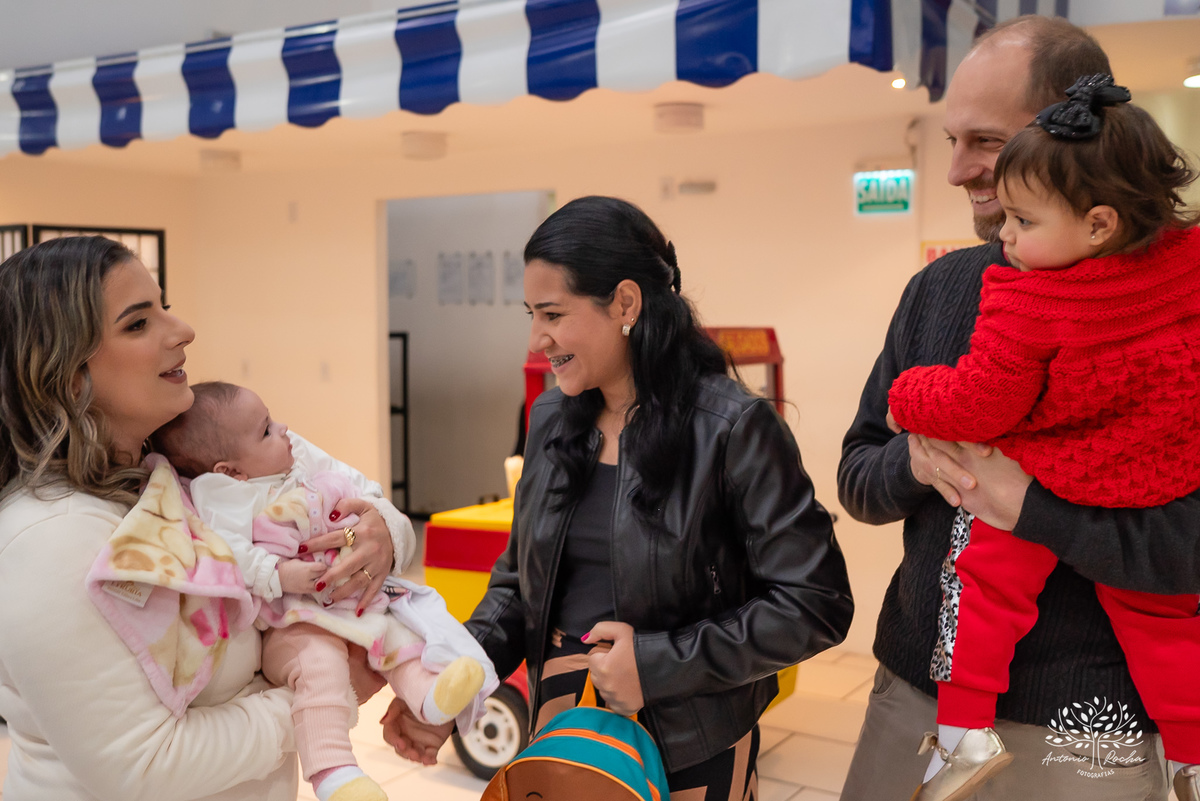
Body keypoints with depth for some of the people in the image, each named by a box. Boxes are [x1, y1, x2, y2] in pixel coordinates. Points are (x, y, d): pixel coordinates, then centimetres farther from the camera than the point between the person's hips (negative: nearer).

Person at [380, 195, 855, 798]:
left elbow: (816, 604, -17)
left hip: (686, 747, -5)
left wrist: (660, 662, -19)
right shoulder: (551, 420, 2)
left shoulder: (732, 430, -17)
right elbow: (518, 579, 9)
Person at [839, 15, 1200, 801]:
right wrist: (916, 461, -15)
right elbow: (857, 480, 5)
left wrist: (1025, 500, -26)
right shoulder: (938, 288, 2)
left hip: (1081, 729, -4)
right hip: (913, 685, 5)